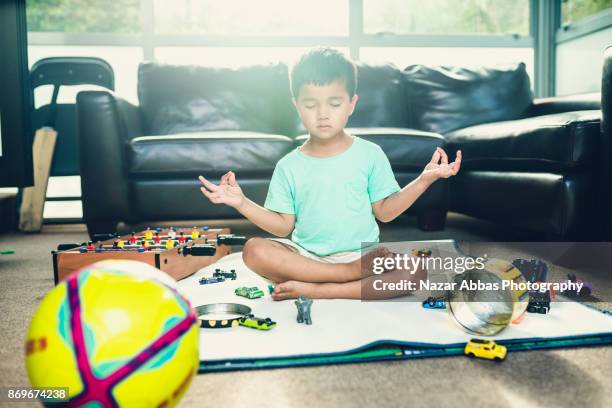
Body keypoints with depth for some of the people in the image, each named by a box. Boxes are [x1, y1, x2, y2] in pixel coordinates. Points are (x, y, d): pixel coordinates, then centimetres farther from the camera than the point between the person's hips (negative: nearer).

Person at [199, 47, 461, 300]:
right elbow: (284, 225, 2)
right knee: (253, 251, -26)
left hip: (360, 253, 0)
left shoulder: (370, 154, 0)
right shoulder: (288, 166, 2)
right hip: (305, 255, 0)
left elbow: (384, 211, 1)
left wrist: (424, 179, -10)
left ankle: (312, 289, -25)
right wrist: (241, 202, -10)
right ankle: (355, 274, -24)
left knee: (415, 270, -27)